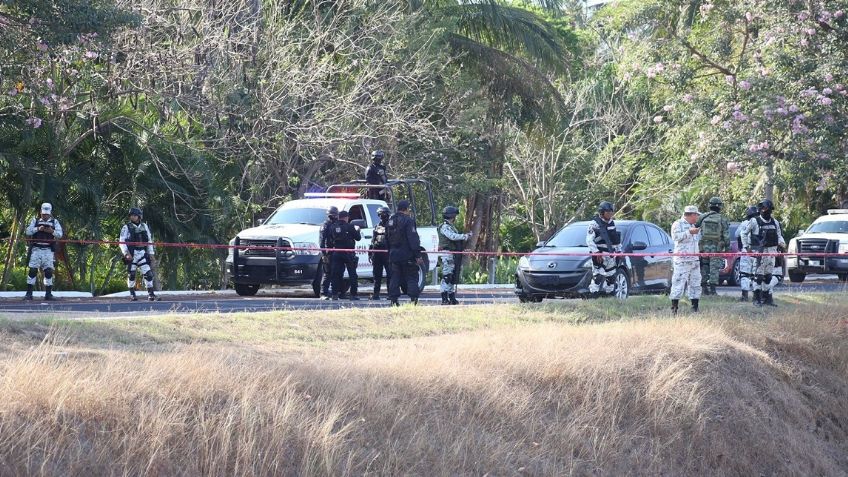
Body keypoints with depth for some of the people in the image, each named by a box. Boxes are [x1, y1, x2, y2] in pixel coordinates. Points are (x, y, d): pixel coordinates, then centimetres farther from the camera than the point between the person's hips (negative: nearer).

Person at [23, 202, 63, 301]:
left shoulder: (54, 222, 10)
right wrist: (38, 229, -18)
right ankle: (29, 293, -4)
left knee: (48, 270, -4)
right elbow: (27, 231, -2)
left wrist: (52, 231, -22)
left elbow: (60, 234, -1)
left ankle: (48, 293, 2)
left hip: (48, 250, 1)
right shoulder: (35, 221, 10)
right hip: (36, 249, -1)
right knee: (33, 270, -6)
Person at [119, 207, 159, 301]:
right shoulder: (126, 227, 0)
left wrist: (151, 253, 13)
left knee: (148, 273, -5)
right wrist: (126, 253, -16)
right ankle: (132, 294, 11)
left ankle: (150, 293, 0)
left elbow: (149, 240, 19)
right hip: (131, 254, -3)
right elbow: (122, 241, -5)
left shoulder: (144, 226, 12)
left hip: (142, 254, 3)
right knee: (131, 274, -1)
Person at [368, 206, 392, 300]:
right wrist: (370, 253, 13)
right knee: (377, 274, 7)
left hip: (387, 253, -6)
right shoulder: (377, 227, 18)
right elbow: (372, 241, 20)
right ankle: (376, 294, 11)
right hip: (376, 253, 6)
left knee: (389, 274, -6)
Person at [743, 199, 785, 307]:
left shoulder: (775, 223, 10)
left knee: (768, 275, 10)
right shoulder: (755, 222, -5)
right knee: (758, 275, -7)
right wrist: (747, 247, -4)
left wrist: (782, 243, -3)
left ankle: (767, 298, 17)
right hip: (759, 252, -5)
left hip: (771, 252, 5)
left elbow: (779, 235, 18)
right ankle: (757, 299, -4)